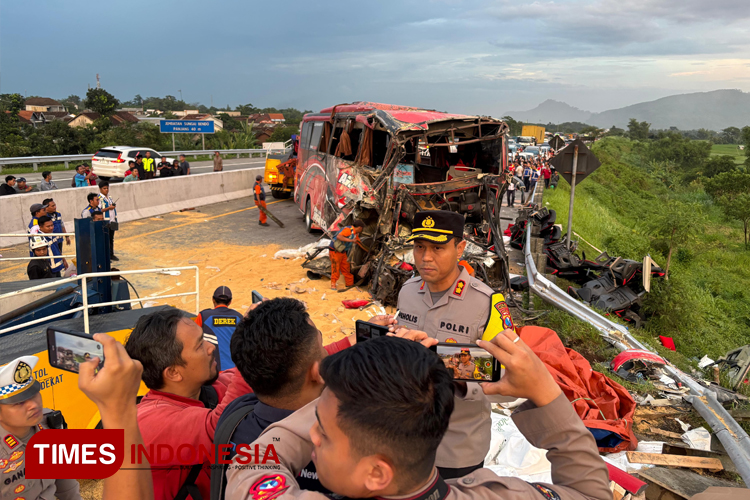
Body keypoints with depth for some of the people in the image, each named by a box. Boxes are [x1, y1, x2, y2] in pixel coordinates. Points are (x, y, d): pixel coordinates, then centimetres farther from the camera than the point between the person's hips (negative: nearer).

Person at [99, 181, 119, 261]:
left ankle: (111, 254, 21)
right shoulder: (99, 198, -11)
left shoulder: (109, 197, 13)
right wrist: (108, 208, -20)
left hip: (112, 222, 7)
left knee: (111, 238, 13)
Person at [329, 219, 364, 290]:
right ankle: (333, 285, 5)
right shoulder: (348, 230, -22)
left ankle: (350, 284, 17)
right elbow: (338, 237, -35)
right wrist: (350, 240, -37)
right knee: (335, 269, -5)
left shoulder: (355, 234, 7)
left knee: (346, 268, 10)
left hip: (343, 252, 9)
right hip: (335, 251, -9)